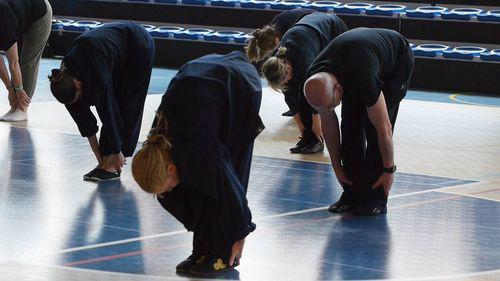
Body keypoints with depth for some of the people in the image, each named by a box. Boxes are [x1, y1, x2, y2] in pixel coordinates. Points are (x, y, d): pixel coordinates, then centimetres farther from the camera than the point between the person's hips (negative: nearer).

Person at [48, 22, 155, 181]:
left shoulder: (96, 74, -38)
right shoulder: (66, 78, -17)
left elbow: (108, 112, -29)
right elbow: (81, 115, -9)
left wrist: (117, 152, -18)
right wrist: (99, 155, -6)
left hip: (139, 48, -7)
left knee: (125, 108, -9)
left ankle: (112, 167, -7)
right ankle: (106, 162, 3)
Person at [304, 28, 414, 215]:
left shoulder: (363, 80, -45)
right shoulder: (316, 82, -26)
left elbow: (384, 128, -34)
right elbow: (328, 123, -10)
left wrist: (389, 170, -23)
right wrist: (336, 166, -6)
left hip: (398, 59, -5)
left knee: (375, 126, -17)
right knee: (351, 125, -8)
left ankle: (375, 198, -9)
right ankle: (353, 194, 1)